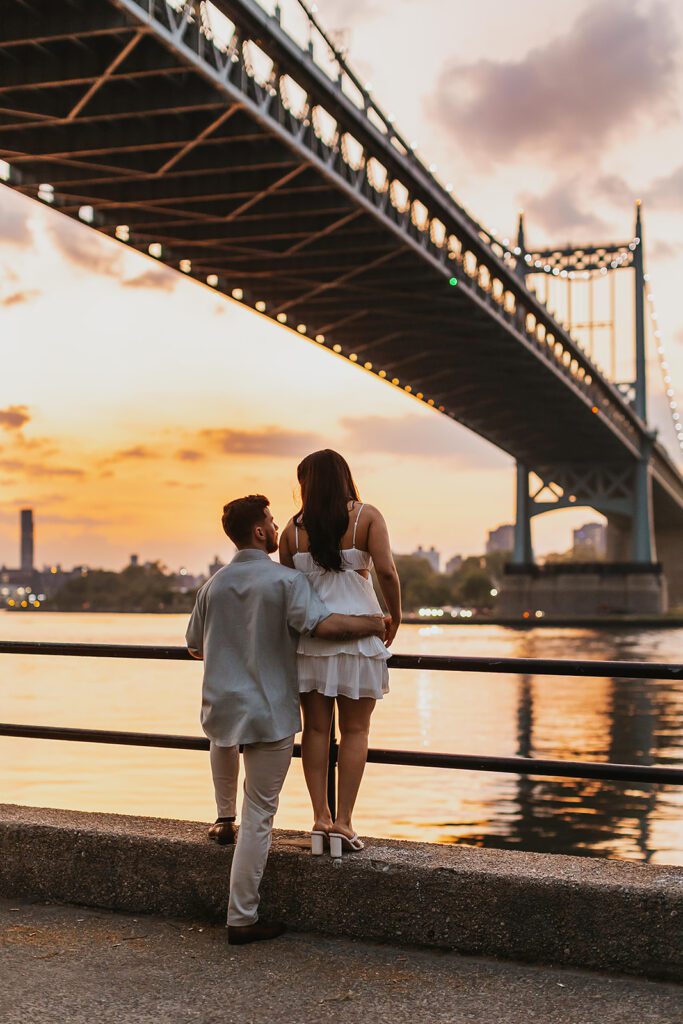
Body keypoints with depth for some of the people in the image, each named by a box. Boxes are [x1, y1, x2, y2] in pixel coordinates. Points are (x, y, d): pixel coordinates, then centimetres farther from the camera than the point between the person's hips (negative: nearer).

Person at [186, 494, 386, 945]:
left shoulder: (215, 584, 7)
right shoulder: (286, 580, -11)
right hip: (270, 711, -5)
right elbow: (322, 623, -26)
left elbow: (195, 645, 16)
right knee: (259, 813, 0)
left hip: (222, 707, 5)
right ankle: (243, 918, 4)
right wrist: (373, 624, -10)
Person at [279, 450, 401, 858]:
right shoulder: (366, 516, -2)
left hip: (308, 631, 2)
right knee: (355, 730, 5)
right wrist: (395, 619, 1)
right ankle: (343, 822, 2)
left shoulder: (294, 527, 4)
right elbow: (387, 572, -12)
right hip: (357, 631, -2)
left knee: (316, 728, 9)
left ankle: (321, 818, 9)